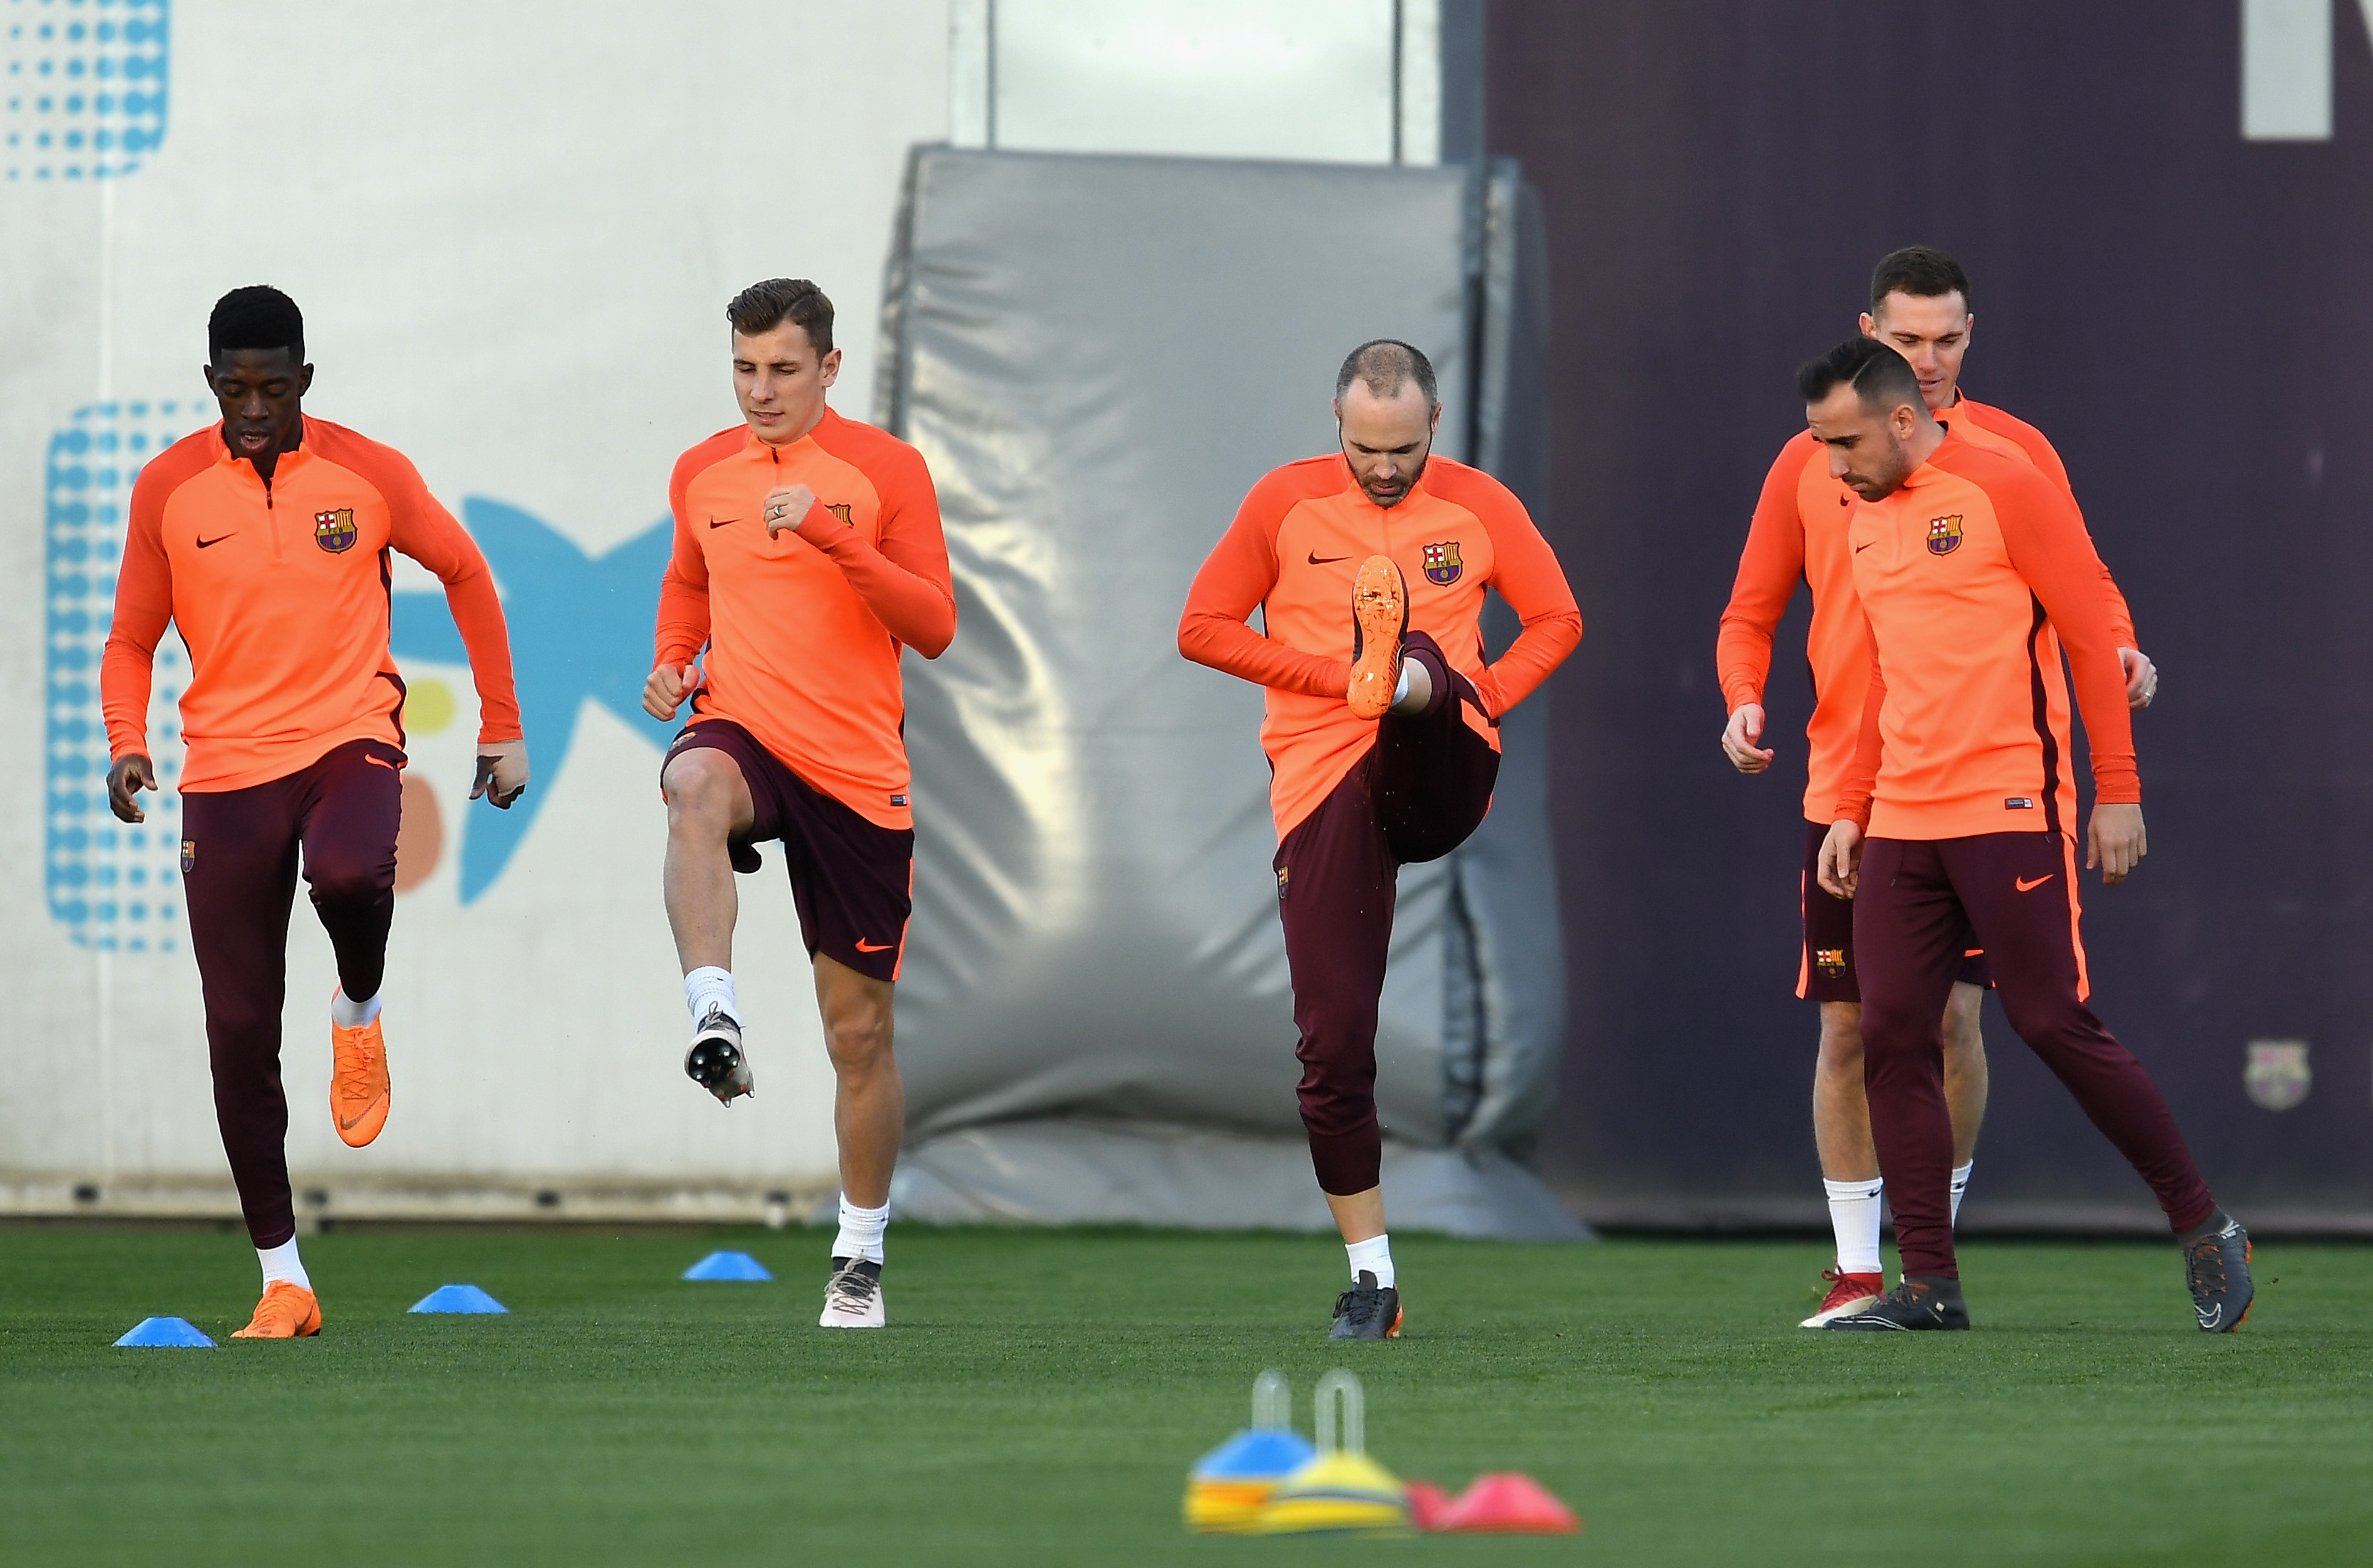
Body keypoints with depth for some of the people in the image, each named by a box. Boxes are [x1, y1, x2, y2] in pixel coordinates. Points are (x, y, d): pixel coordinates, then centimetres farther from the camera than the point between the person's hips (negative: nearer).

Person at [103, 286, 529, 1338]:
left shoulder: (369, 474, -1)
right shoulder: (168, 489, 1)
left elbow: (464, 574, 13)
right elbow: (133, 638, 9)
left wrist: (503, 728, 11)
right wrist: (126, 742, -11)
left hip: (349, 737, -2)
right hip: (226, 768, 2)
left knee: (348, 873, -37)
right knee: (238, 1031, -2)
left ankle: (360, 1009, -1)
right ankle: (282, 1280, 8)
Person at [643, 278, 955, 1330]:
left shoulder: (885, 470, -2)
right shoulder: (702, 474, 8)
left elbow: (934, 628, -9)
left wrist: (833, 535, -21)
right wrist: (673, 661, 7)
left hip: (857, 769, -1)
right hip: (743, 729, 1)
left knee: (859, 1029, 5)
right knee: (695, 789, -40)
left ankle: (860, 1257, 21)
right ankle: (713, 1021, -51)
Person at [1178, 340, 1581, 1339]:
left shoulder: (1476, 505, 8)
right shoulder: (1285, 502, 7)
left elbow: (1556, 620, 13)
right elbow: (1203, 628, 6)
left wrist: (1479, 700, -5)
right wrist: (1335, 678, -5)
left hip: (1439, 774, 0)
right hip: (1323, 788, 0)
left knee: (1423, 660, -32)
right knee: (1333, 1042, -5)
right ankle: (1371, 1278, 3)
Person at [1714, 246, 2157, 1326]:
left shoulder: (2012, 452, 4)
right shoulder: (1811, 462, 7)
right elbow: (1750, 613, 12)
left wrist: (2119, 650, -17)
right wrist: (1744, 701, -8)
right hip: (1845, 784, 1)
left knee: (1950, 1014, -9)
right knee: (1848, 1026, 1)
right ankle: (1856, 1269, 11)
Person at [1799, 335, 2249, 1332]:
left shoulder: (2005, 492, -7)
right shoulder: (1868, 522, 16)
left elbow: (2092, 640, -7)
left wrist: (2117, 793, -11)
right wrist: (1850, 812, 18)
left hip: (2009, 815, -7)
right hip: (1900, 827, 7)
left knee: (2056, 1024, -8)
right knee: (1893, 1037, -1)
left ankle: (2202, 1228, 6)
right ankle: (1928, 1285, 2)